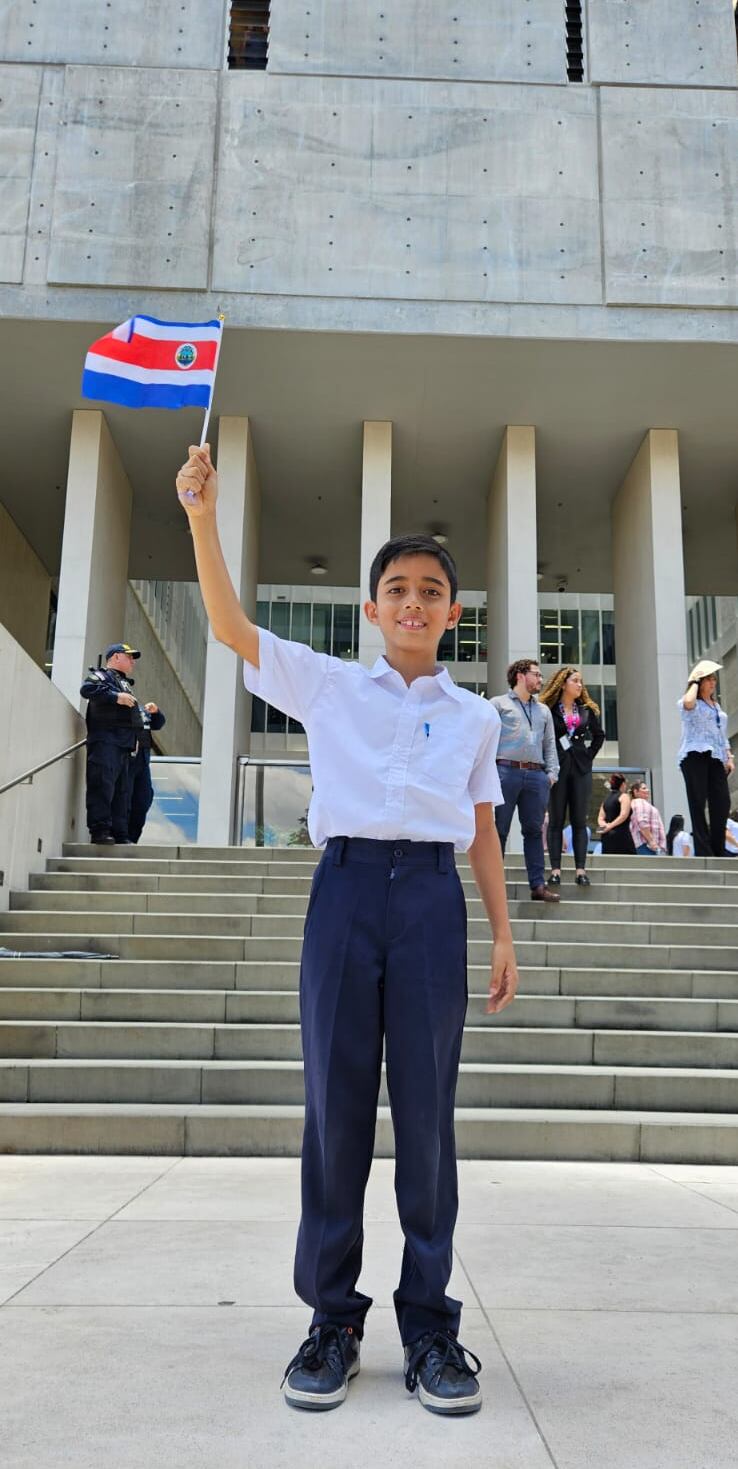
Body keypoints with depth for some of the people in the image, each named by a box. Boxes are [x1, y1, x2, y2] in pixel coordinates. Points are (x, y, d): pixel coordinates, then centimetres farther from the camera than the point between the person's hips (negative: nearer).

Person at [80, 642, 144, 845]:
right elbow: (87, 689, -18)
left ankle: (120, 834, 7)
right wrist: (115, 697, -19)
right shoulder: (101, 675, 3)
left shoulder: (125, 683, 30)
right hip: (106, 740, -9)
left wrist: (134, 738, 19)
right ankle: (100, 831, -16)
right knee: (103, 785, -14)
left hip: (124, 744, 9)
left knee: (122, 791, 6)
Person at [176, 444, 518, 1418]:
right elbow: (232, 627, 1)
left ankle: (429, 1322, 14)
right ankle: (333, 1319, 15)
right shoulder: (329, 687, 9)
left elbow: (483, 830, 16)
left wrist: (503, 933, 11)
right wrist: (203, 517, -9)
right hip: (347, 886, 0)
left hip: (432, 896, 1)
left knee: (426, 1108, 2)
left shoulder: (475, 716, 13)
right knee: (335, 1103, 2)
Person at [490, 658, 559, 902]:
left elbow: (550, 744, 20)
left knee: (534, 830, 3)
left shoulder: (543, 710, 23)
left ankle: (538, 886, 4)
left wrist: (551, 773, 7)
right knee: (499, 829, -2)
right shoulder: (499, 704, 8)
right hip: (506, 771, -4)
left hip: (536, 775, 5)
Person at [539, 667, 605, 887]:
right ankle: (555, 870, 0)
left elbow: (599, 735, 20)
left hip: (581, 769, 3)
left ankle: (581, 870, 2)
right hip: (557, 767, -3)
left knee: (579, 821, 2)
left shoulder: (587, 710, 10)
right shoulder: (548, 709, -2)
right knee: (556, 820, 0)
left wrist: (589, 754, 9)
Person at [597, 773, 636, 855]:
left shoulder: (606, 798, 19)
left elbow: (600, 818, 12)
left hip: (606, 836, 7)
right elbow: (624, 815, -16)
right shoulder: (624, 796, -1)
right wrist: (610, 826, -16)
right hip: (621, 834, -7)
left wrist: (605, 825, -5)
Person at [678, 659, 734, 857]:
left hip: (716, 758, 7)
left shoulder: (716, 705, 26)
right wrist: (694, 684, -6)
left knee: (722, 804, -3)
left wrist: (729, 757, 15)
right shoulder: (692, 704, 3)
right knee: (698, 805, -7)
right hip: (695, 756, -7)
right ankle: (703, 852, -9)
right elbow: (688, 702, -25)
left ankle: (718, 851, 3)